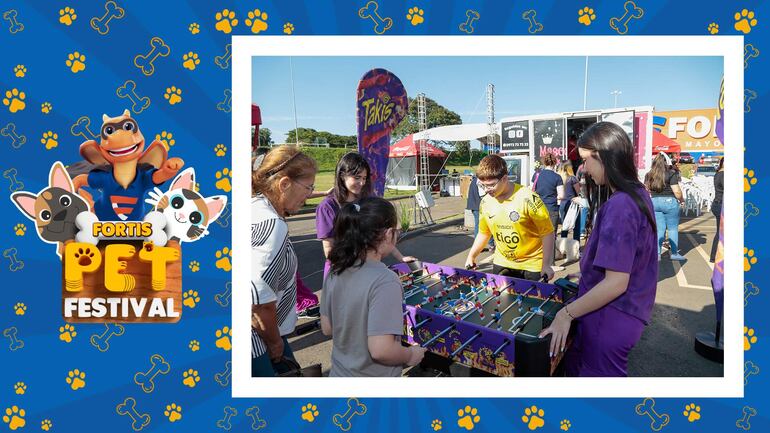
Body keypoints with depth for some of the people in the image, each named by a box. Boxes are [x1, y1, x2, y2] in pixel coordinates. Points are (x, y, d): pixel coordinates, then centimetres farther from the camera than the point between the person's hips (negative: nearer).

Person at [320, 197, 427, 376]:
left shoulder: (336, 272, -7)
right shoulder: (384, 281, -27)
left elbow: (327, 328, 2)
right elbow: (381, 350, -29)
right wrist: (411, 355, -12)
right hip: (373, 376, -5)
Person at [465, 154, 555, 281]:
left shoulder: (528, 198, -20)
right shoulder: (486, 202, -4)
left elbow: (547, 233, -14)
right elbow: (484, 233, 11)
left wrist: (546, 265, -15)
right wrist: (471, 256, 5)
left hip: (532, 266, -4)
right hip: (502, 264, 4)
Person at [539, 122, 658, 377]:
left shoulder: (619, 205, -24)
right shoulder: (637, 194, 6)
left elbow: (616, 282, -25)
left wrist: (567, 313, -19)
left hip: (609, 319, -9)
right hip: (620, 313, 9)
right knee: (576, 367, 21)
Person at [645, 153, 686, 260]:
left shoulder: (649, 175, 4)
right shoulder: (671, 174, -10)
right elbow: (677, 191, -12)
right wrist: (681, 199, 5)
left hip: (654, 202, 4)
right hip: (669, 202, -4)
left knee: (659, 229, 10)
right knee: (673, 228, 9)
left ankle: (657, 254, 9)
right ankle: (674, 253, 16)